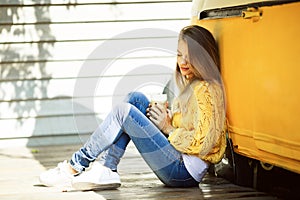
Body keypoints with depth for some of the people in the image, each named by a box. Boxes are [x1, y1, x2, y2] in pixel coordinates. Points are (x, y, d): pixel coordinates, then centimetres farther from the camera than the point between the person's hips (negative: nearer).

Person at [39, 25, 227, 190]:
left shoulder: (206, 89, -12)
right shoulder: (192, 84, 18)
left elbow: (202, 142, -19)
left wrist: (169, 128, -10)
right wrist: (167, 115, 3)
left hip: (185, 171, -10)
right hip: (180, 163, 10)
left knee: (123, 111, -13)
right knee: (136, 99, 5)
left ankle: (75, 166, -5)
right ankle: (107, 170, -4)